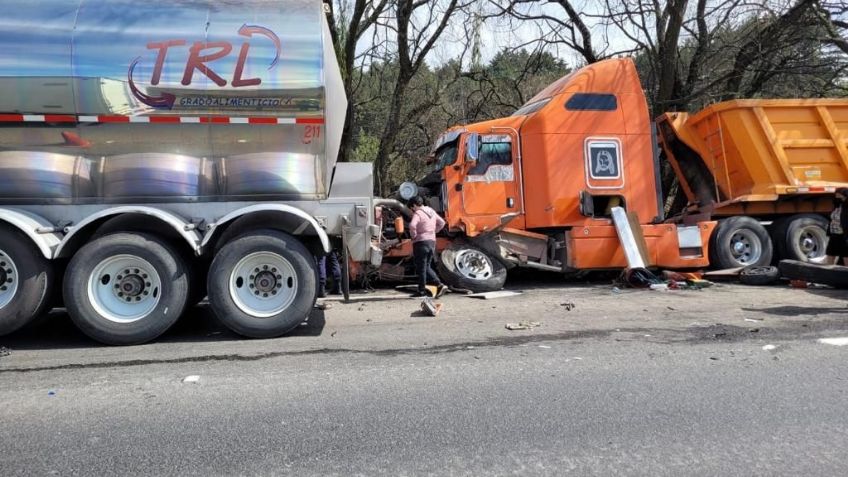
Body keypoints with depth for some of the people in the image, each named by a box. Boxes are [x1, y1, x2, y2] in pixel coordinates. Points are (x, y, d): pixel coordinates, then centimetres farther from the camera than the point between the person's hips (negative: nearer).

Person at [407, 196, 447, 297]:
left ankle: (422, 290, 9)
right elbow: (442, 223, 22)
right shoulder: (431, 211, 12)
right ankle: (439, 284, 4)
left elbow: (412, 225, -30)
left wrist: (414, 235, -13)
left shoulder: (418, 213, -13)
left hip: (421, 243, -8)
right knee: (427, 267, 17)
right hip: (432, 242, 8)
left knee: (421, 268, 2)